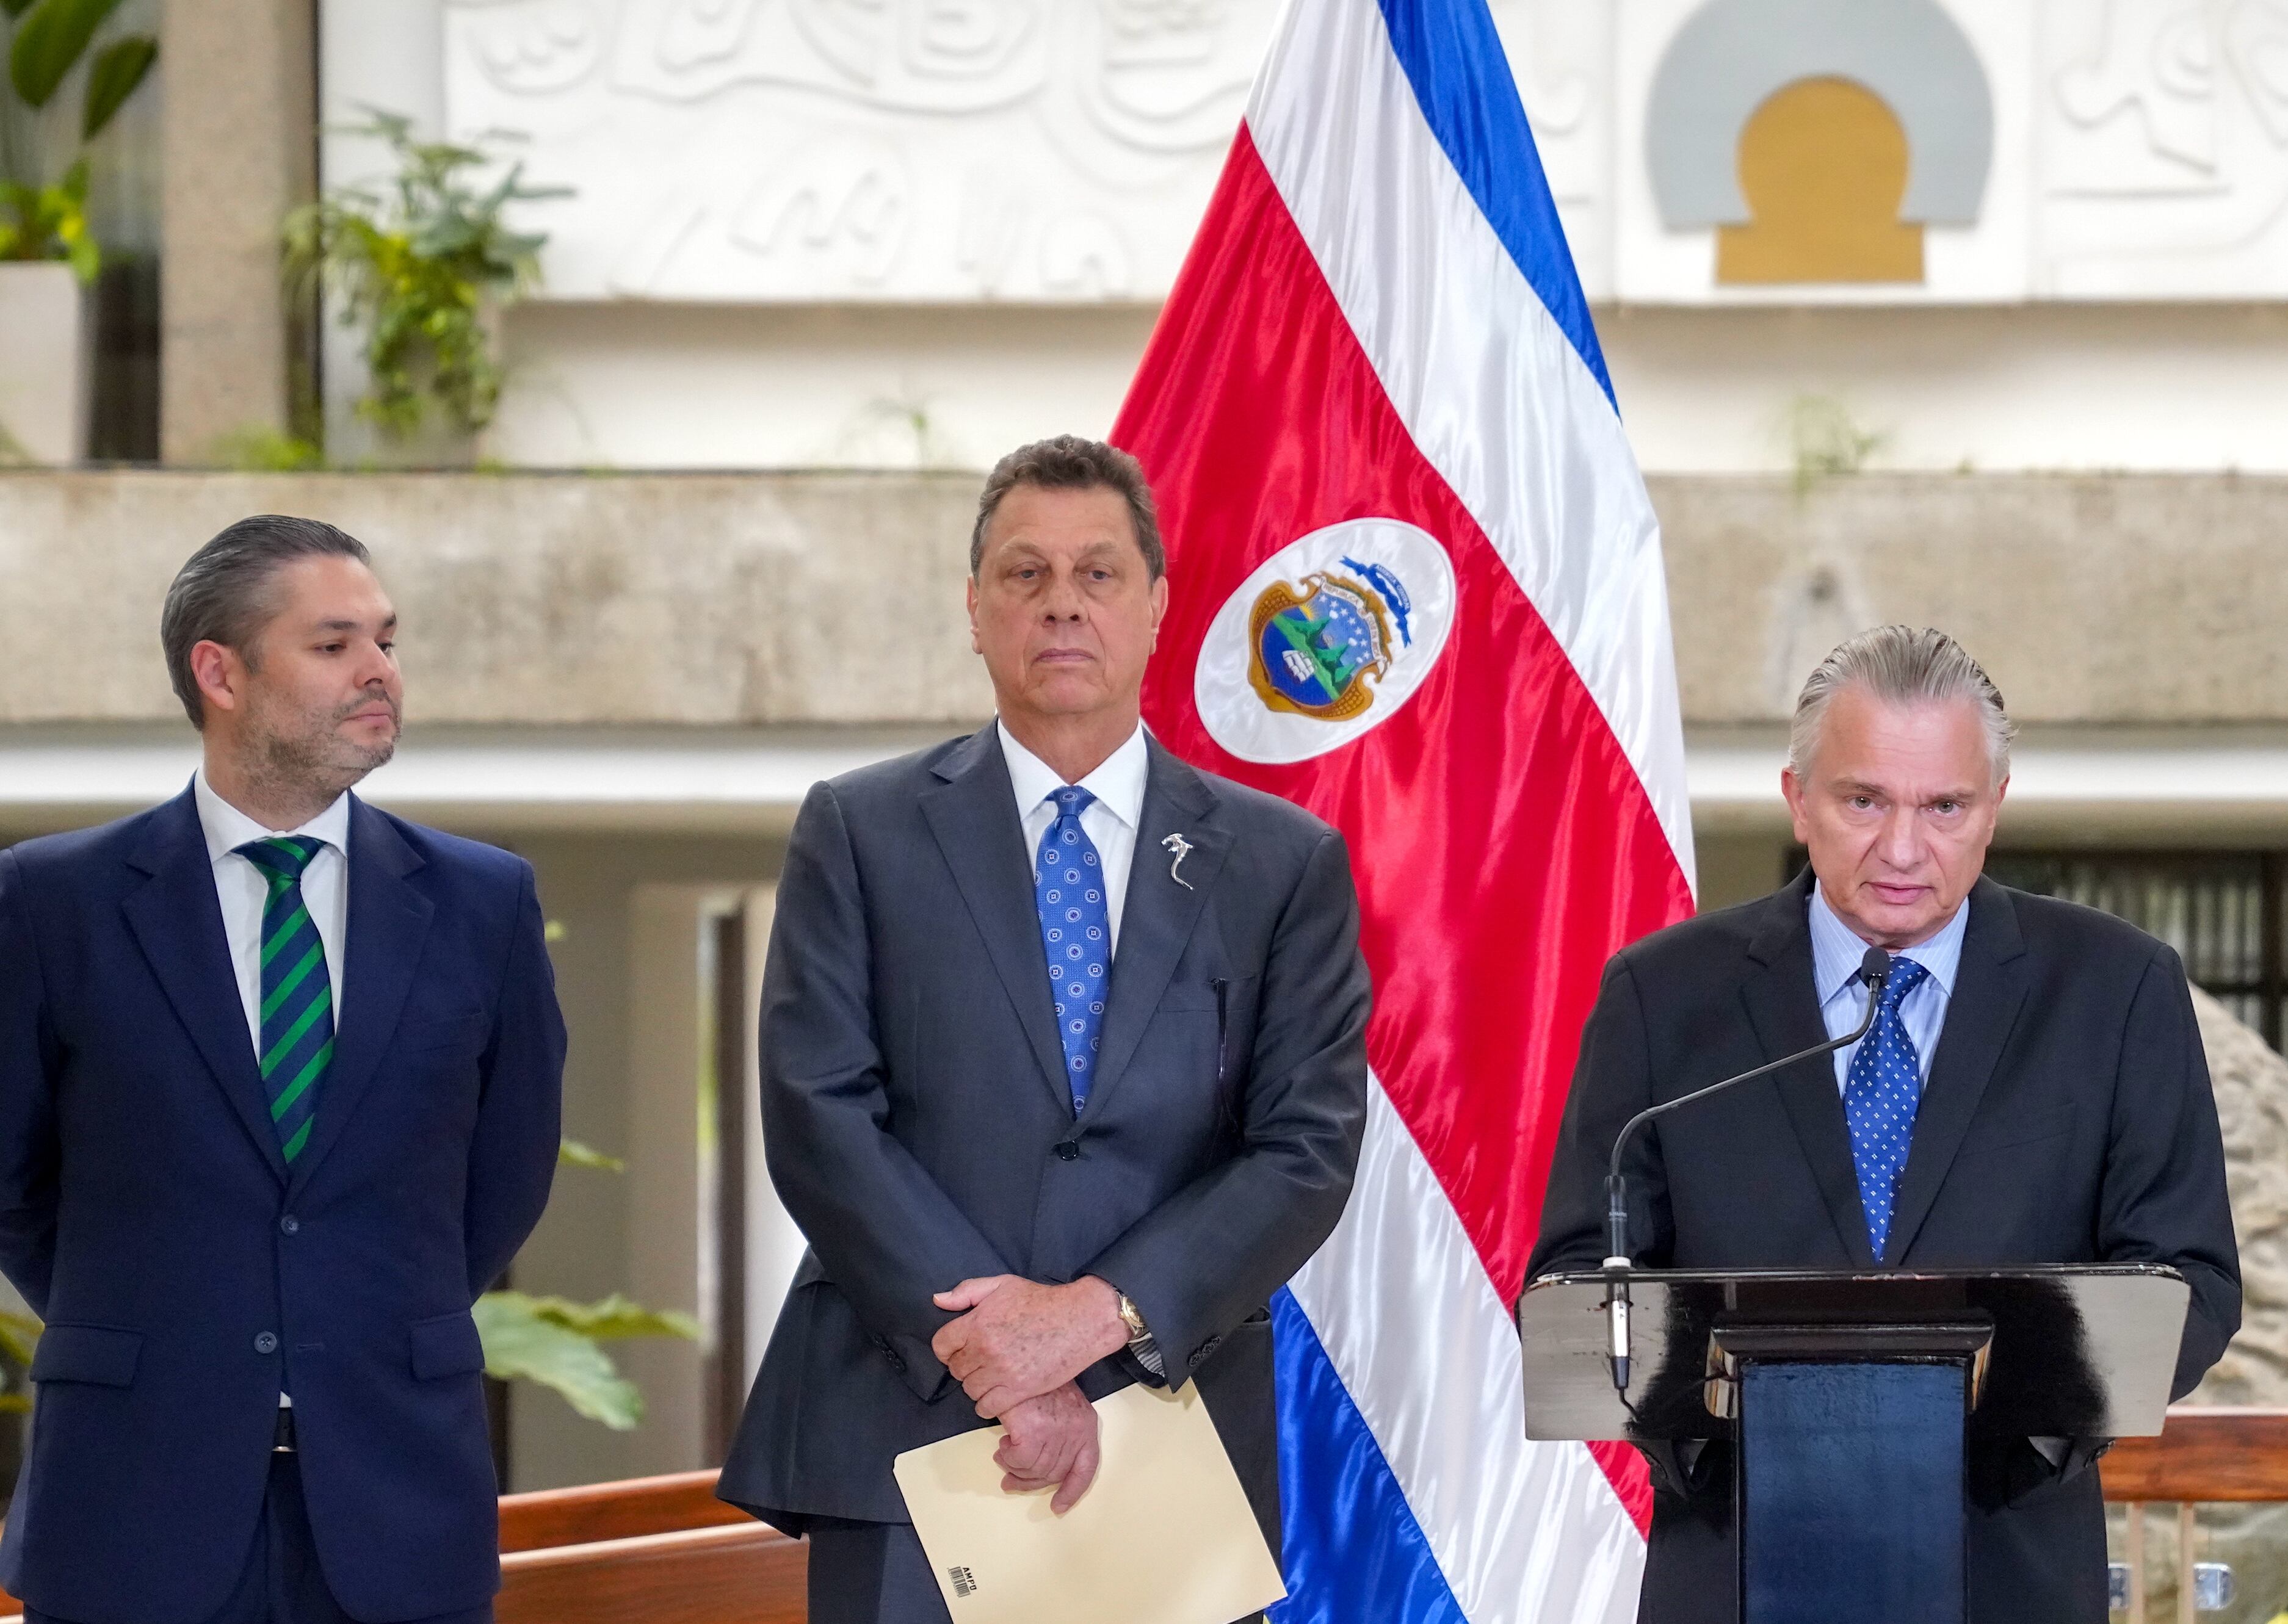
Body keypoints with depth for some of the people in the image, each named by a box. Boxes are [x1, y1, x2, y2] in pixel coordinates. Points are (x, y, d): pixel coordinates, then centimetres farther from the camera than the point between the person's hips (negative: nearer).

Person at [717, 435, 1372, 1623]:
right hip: (908, 1431, -1)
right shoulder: (861, 834, 7)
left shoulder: (1284, 865, 9)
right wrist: (992, 1358, -12)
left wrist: (1102, 1314, -14)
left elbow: (1308, 1149, 1)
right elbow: (820, 1121, -2)